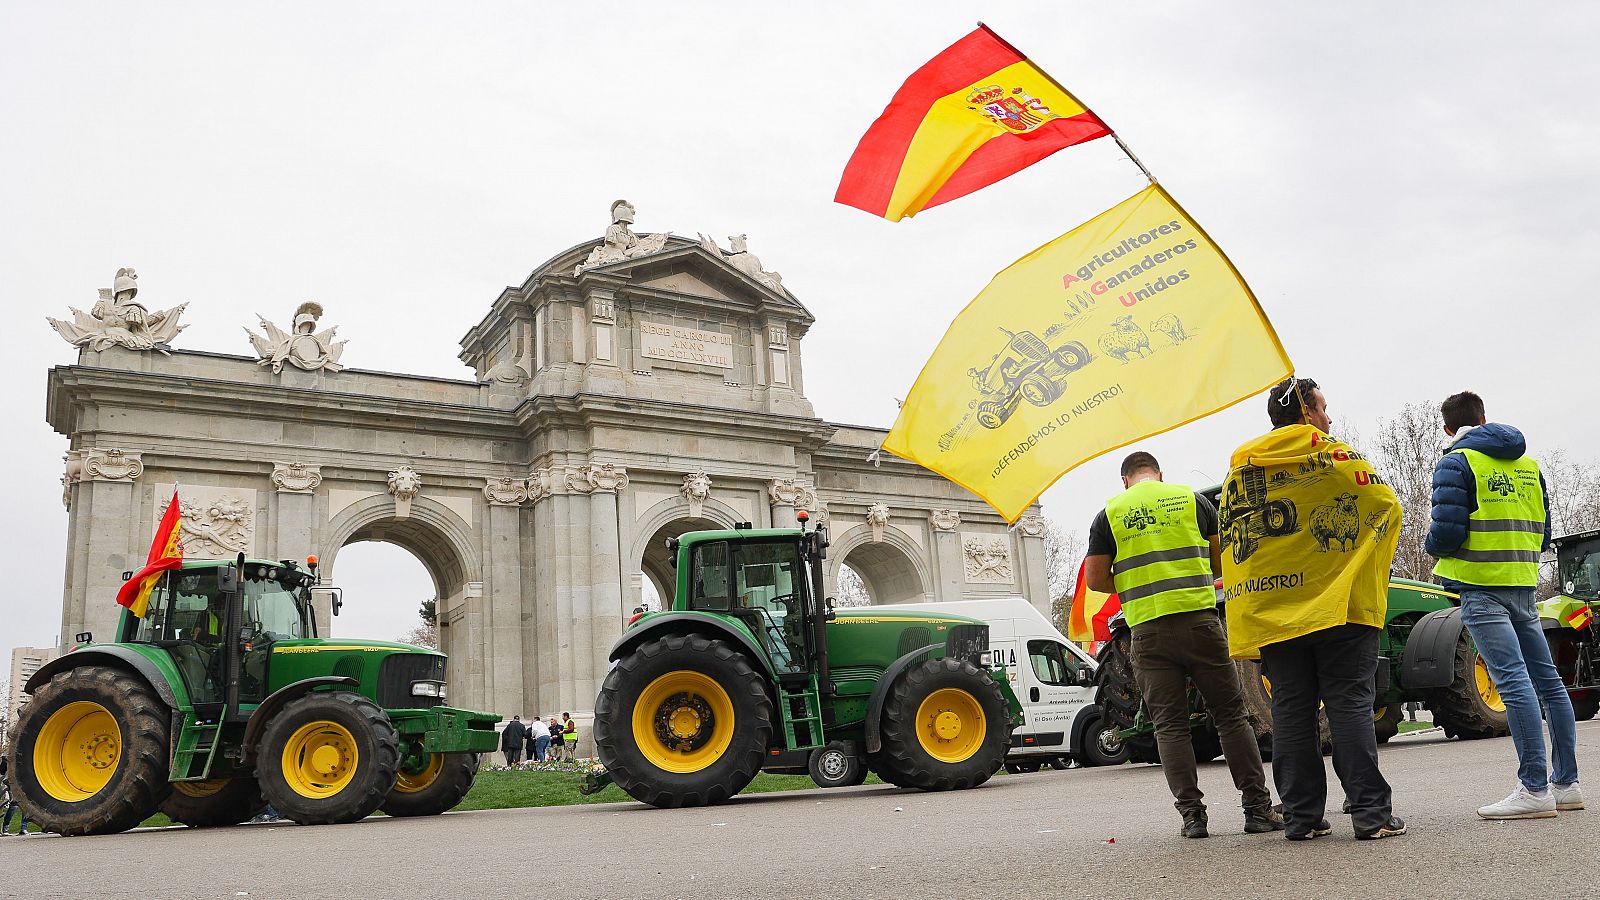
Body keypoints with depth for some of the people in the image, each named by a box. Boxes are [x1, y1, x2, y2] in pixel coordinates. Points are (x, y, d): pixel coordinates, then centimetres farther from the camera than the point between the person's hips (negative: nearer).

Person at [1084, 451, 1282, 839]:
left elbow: (1095, 578, 3)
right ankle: (1258, 808, 7)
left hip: (1148, 629, 0)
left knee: (1170, 724, 6)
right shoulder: (1191, 499, 7)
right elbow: (1223, 559, 12)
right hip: (1199, 619, 0)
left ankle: (1192, 814, 4)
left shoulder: (1109, 513, 5)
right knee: (1231, 715, 7)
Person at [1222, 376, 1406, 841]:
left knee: (1291, 710, 6)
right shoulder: (1329, 453, -2)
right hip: (1338, 604, -4)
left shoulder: (1239, 468, 12)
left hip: (1271, 612, 4)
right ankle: (1371, 812, -2)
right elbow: (1386, 504, -1)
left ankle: (1301, 816, 8)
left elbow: (1228, 546, 14)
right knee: (1350, 705, -1)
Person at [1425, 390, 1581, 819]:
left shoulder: (1456, 463, -6)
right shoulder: (1528, 463, 16)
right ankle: (1566, 783, 17)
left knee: (1513, 680, -13)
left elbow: (1446, 533, -15)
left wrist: (1432, 546, 6)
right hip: (1524, 585, 7)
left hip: (1481, 587, -7)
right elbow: (1543, 533, 19)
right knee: (1547, 679, 11)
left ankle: (1535, 789, -16)